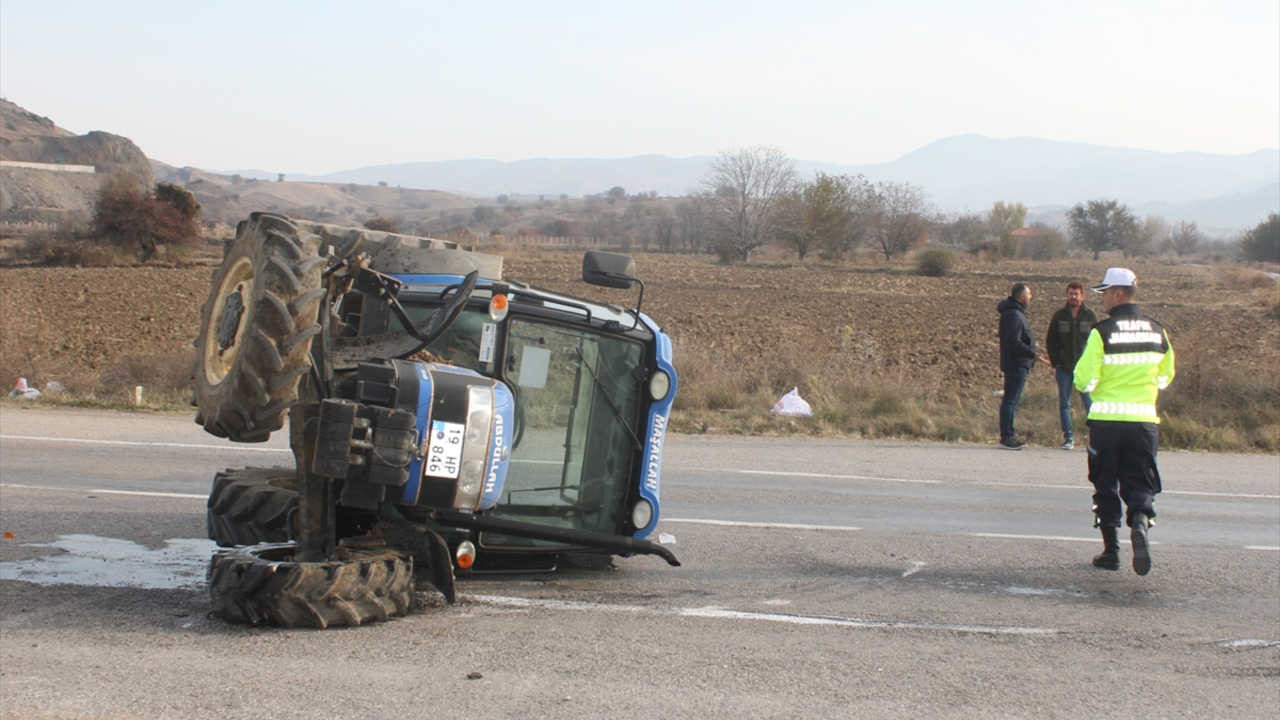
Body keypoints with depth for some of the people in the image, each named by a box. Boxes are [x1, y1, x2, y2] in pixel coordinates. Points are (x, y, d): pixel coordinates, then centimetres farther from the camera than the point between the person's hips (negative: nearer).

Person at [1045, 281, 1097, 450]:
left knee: (1090, 402, -4)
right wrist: (1055, 363, 1)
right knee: (1064, 403, 2)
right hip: (1064, 368, 1)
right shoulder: (1059, 316, 5)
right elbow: (1050, 341, 9)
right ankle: (1068, 437, 8)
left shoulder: (1090, 316, 4)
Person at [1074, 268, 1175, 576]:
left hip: (1106, 419, -2)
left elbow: (1085, 380, -10)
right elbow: (1165, 378, 13)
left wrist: (1088, 386, 11)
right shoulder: (1157, 331, 4)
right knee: (1140, 483, 8)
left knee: (1106, 485, 11)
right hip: (1144, 420, 2)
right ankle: (1140, 521, -22)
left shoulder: (1102, 332, -10)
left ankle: (1111, 549, 13)